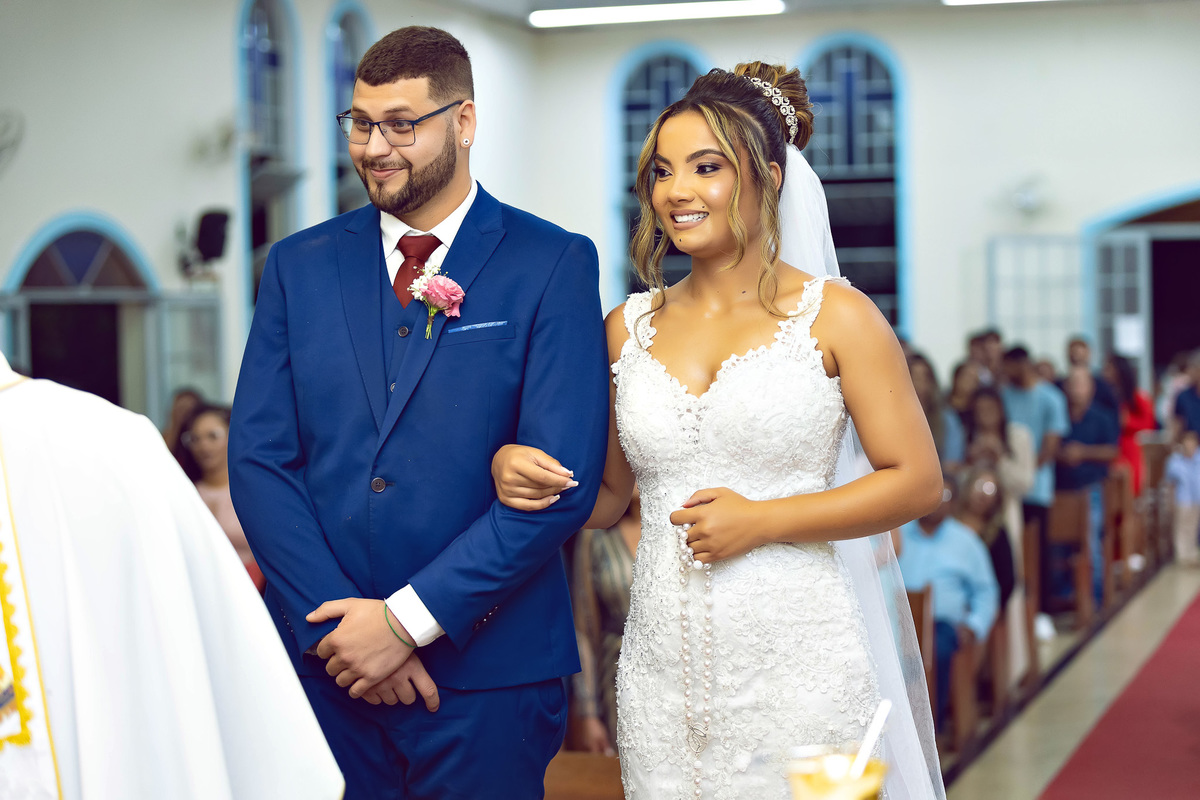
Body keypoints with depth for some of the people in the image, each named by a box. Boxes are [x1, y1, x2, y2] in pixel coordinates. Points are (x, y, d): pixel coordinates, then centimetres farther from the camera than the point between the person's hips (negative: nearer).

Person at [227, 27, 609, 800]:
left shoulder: (554, 264, -3)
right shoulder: (300, 265, 7)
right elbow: (258, 460, 2)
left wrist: (408, 618, -13)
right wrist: (338, 623, -9)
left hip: (486, 671, -2)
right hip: (322, 658, 3)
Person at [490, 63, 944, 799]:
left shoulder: (835, 317, -2)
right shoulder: (630, 329, 9)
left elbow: (919, 481, -5)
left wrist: (762, 520, -12)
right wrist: (520, 469, -4)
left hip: (797, 668, -3)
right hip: (665, 676, 3)